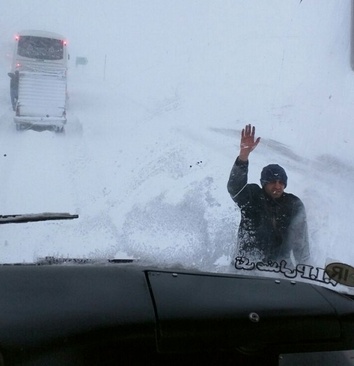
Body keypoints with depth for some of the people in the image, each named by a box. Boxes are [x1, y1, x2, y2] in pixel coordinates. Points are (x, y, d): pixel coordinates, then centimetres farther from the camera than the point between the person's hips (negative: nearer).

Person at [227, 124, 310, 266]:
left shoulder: (294, 205, -1)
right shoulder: (251, 196, -6)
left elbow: (300, 241, 5)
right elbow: (234, 186, -27)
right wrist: (244, 154, -40)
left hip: (281, 266, 2)